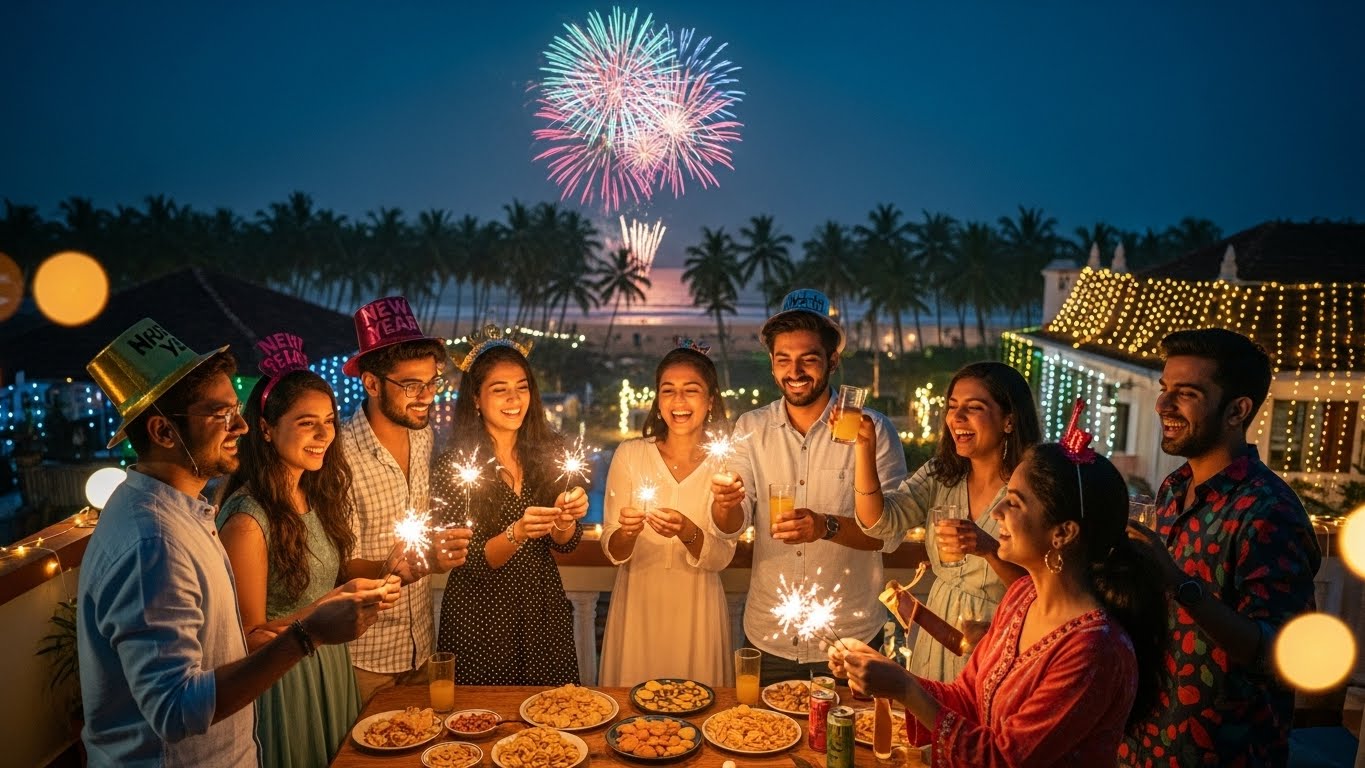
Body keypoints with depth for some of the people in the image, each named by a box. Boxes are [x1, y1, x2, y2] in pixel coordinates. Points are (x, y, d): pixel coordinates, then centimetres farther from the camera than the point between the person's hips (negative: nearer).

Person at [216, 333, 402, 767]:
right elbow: (251, 637, -18)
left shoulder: (316, 495, 0)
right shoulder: (247, 519, -22)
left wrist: (377, 573, -5)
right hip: (282, 680, -7)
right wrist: (334, 601, -28)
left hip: (331, 666, 7)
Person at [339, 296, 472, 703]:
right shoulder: (341, 455, -21)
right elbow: (346, 570, -20)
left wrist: (440, 547, 0)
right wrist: (417, 562, -35)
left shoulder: (423, 435, 0)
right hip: (366, 657, -6)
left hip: (420, 644, 6)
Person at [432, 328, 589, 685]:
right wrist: (516, 534, -30)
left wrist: (564, 520, -21)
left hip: (544, 610, 3)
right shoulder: (455, 464, -13)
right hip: (479, 618, -3)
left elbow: (566, 544, 1)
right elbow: (470, 562, -13)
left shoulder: (552, 451, -4)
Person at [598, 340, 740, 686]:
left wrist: (688, 533, -27)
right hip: (638, 602, 1)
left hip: (697, 609, 0)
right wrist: (626, 532, -24)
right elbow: (612, 551, -3)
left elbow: (722, 557, -8)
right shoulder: (629, 454, -5)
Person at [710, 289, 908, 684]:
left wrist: (827, 526, -31)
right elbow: (731, 527, -4)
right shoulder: (750, 428, 0)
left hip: (849, 638, -2)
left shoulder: (872, 429, -8)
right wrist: (725, 505, -27)